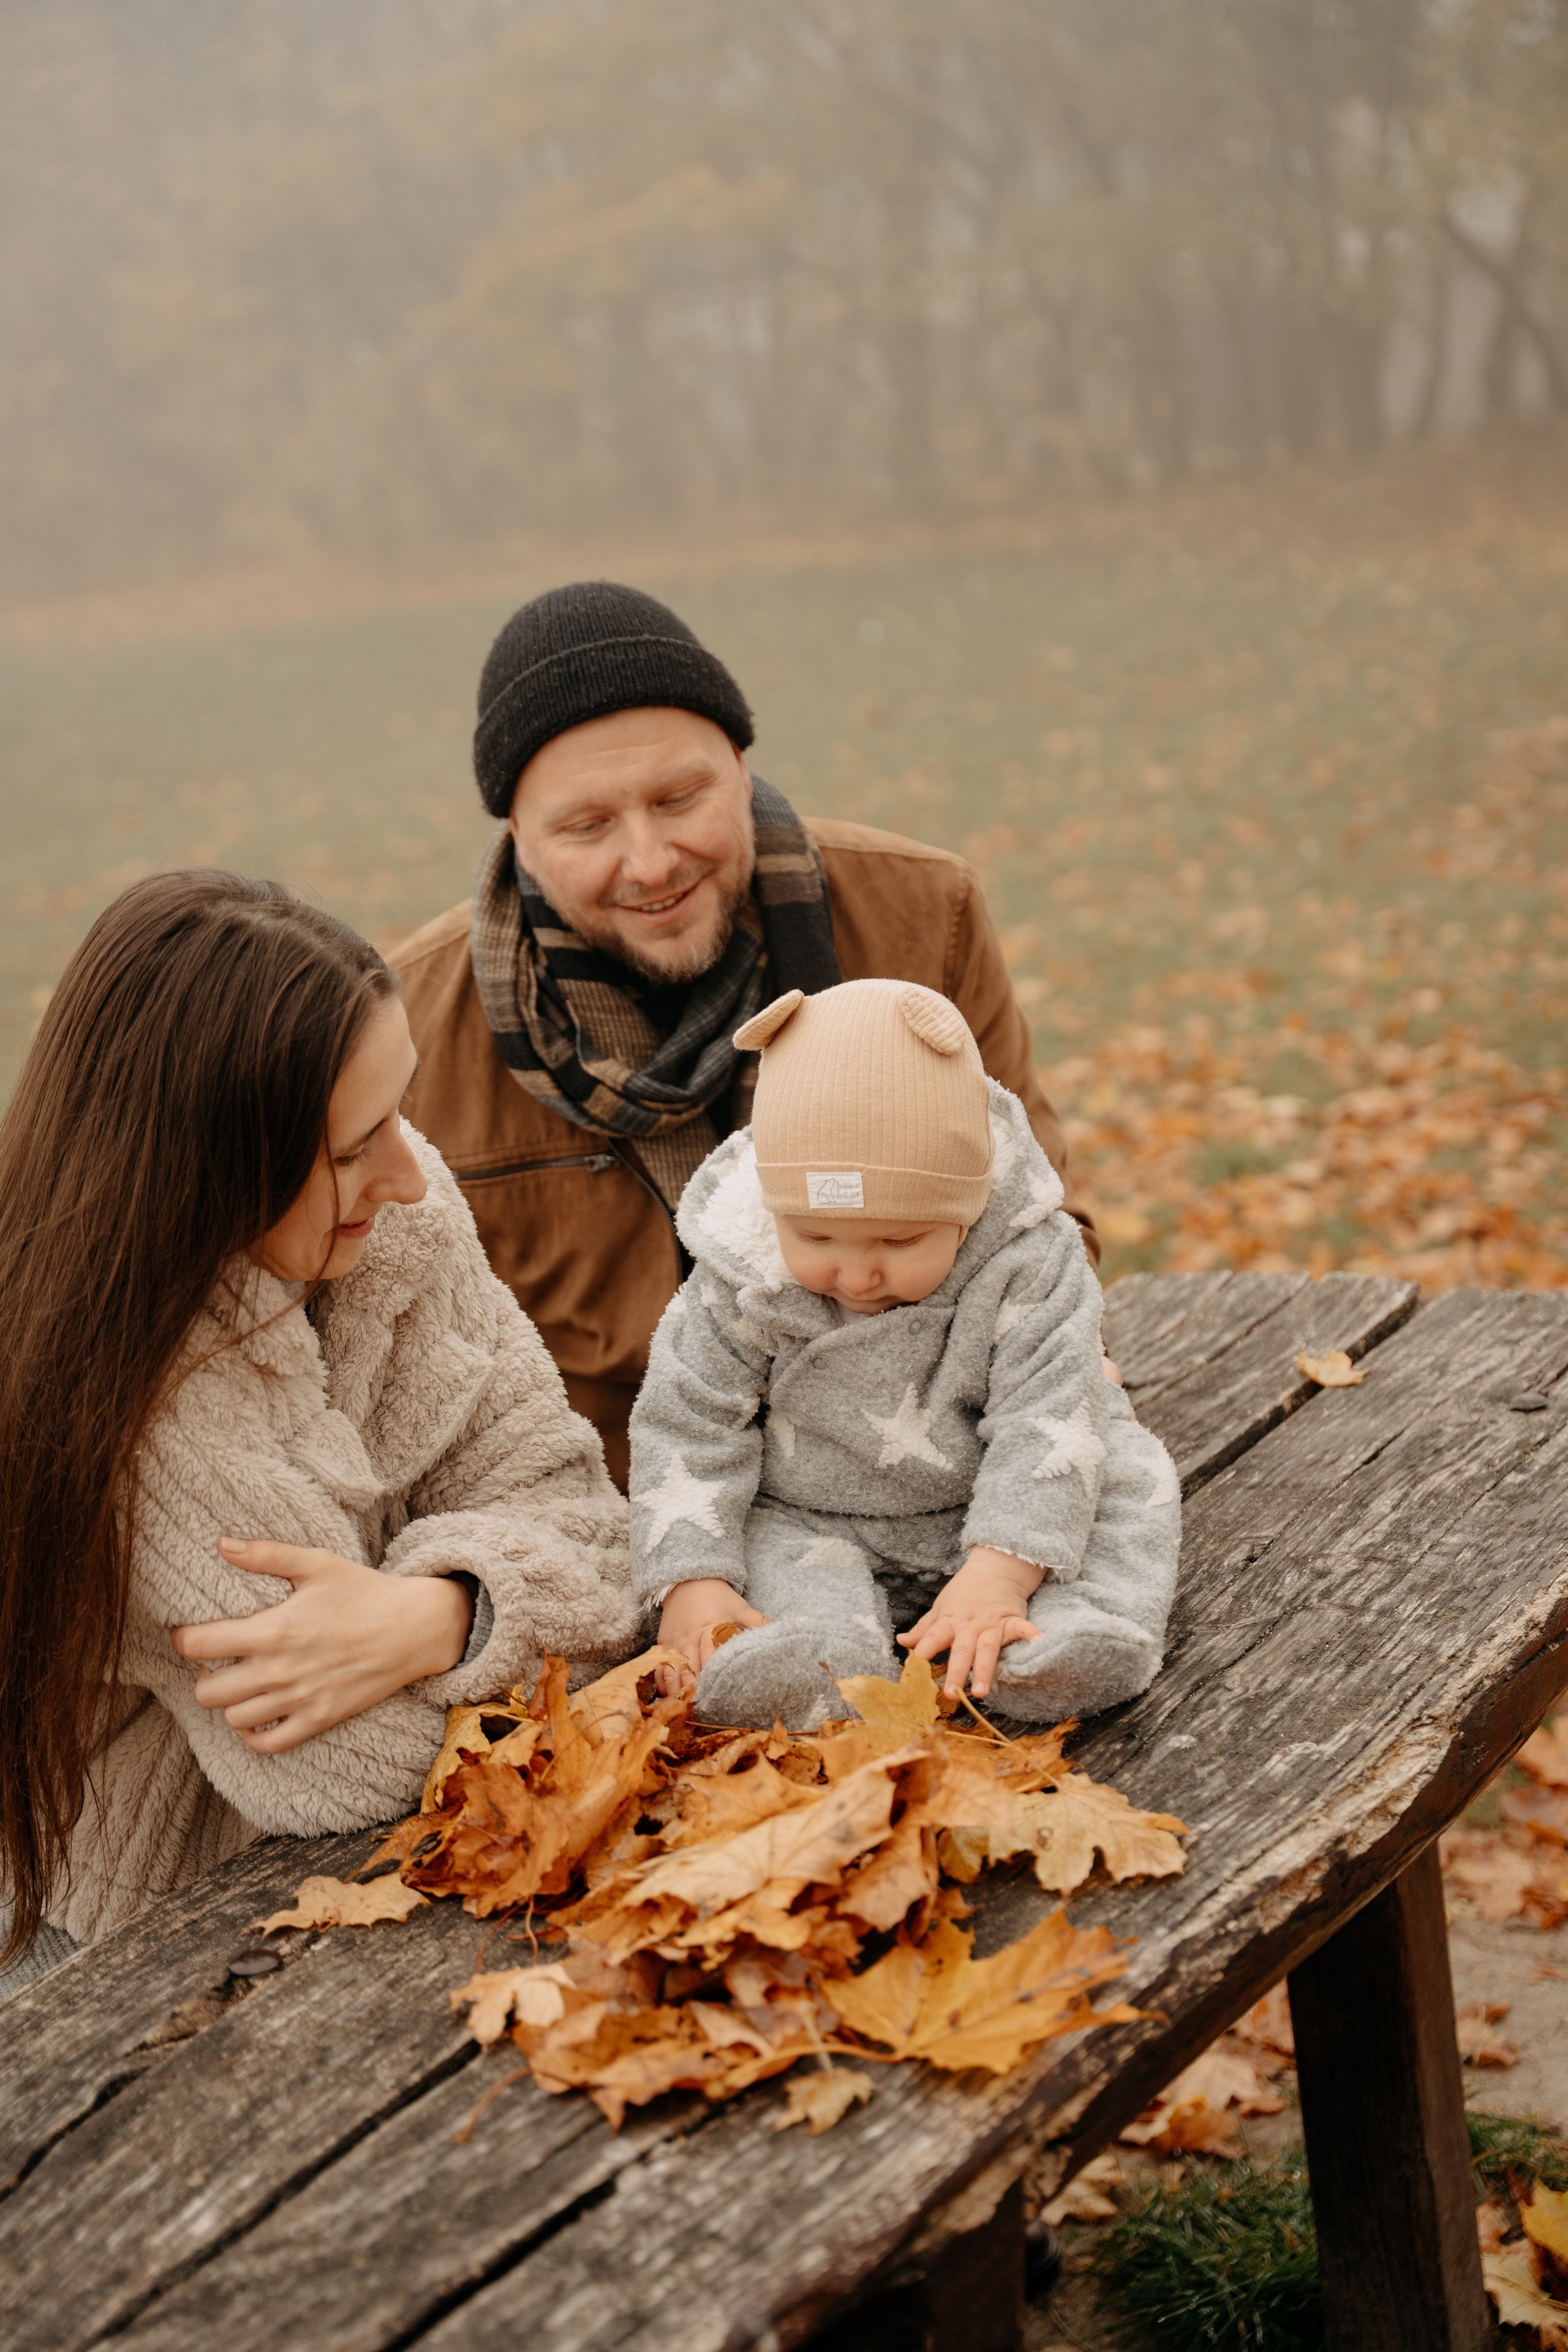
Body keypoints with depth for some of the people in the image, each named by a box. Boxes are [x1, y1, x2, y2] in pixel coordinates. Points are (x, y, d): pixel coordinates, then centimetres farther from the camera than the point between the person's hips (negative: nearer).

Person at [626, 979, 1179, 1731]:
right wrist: (692, 1581, -23)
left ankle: (1076, 1617, -34)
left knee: (1130, 1476, -19)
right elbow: (687, 1428, -10)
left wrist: (999, 1574, -37)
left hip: (982, 1513, 0)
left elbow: (1047, 1421, -24)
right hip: (810, 1527, 0)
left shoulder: (1027, 1263, -21)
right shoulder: (743, 1280, -17)